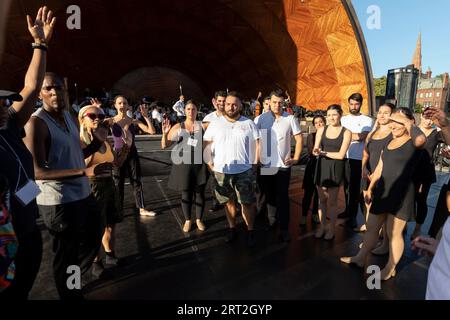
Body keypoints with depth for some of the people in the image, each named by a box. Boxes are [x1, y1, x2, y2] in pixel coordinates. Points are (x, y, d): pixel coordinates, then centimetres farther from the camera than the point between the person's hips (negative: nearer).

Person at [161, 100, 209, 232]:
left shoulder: (202, 125, 1)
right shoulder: (178, 127, 0)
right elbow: (164, 146, -1)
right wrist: (165, 133, -17)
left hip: (200, 164, 0)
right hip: (184, 164, 0)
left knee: (199, 193, 10)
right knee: (186, 194, 11)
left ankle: (199, 219, 30)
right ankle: (187, 220, 30)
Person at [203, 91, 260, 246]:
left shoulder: (249, 123, -1)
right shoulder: (215, 123, 1)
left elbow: (257, 143, 3)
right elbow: (206, 143, 6)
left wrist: (254, 164, -1)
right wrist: (209, 162, 1)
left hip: (244, 171, -1)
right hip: (222, 171, 1)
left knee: (247, 203, 4)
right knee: (229, 201, 15)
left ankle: (250, 231, 20)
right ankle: (232, 228, 31)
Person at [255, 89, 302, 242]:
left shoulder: (290, 119, -3)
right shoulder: (260, 119, -3)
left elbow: (299, 139, 4)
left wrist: (296, 158, -3)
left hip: (283, 164, -1)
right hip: (265, 164, 1)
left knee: (282, 197, 3)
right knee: (269, 195, 16)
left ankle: (284, 228, 11)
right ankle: (271, 220, 34)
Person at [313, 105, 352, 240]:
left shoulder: (346, 132, -3)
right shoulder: (321, 130, 6)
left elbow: (341, 155, -9)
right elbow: (315, 150, 3)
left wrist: (323, 152, -10)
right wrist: (316, 152, -19)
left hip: (336, 168, -3)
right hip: (322, 167, 3)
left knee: (332, 201, 4)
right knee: (322, 199, 11)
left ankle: (331, 228, 20)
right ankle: (322, 226, 25)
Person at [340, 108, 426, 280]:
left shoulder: (412, 142, -10)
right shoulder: (389, 143, 13)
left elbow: (421, 139, -37)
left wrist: (408, 123, -20)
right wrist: (370, 188, 18)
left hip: (401, 194, -7)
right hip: (382, 191, 7)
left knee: (394, 233, 5)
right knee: (371, 227, 15)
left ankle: (390, 268, 24)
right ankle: (360, 258, 29)